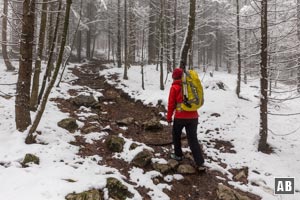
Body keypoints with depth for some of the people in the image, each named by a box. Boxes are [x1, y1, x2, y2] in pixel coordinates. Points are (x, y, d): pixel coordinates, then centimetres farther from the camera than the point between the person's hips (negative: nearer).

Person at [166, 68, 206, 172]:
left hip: (180, 117, -4)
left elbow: (171, 104, -4)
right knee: (193, 139, 5)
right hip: (193, 116, 4)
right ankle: (200, 163, -1)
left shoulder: (174, 87, -6)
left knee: (176, 135, 22)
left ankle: (178, 155, 32)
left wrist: (169, 117, 7)